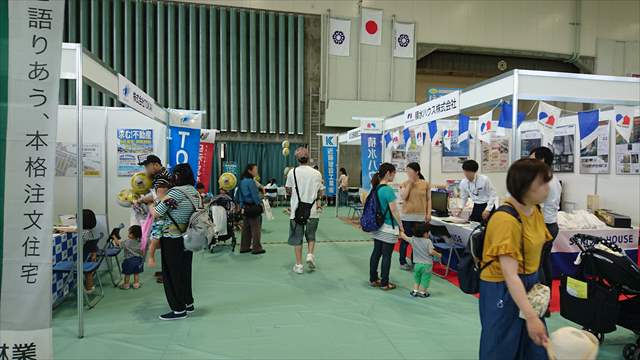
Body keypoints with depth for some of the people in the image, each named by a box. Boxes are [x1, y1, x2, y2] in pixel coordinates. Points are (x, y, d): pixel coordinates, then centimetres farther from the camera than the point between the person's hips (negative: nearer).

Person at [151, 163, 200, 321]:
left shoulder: (176, 191, -18)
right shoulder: (195, 192, 5)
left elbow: (156, 214, -19)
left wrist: (151, 206, 4)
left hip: (172, 240, -8)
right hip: (188, 238, 8)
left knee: (172, 273, 5)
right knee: (185, 271, 19)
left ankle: (179, 309, 13)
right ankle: (188, 303, 30)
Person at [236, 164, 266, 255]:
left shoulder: (242, 181, 10)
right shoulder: (251, 181, -17)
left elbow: (239, 194, 15)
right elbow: (255, 195, -15)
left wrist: (242, 205, 18)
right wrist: (261, 204, -3)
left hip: (246, 207, 9)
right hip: (253, 207, -9)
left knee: (246, 228, 14)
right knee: (256, 228, 0)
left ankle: (244, 247, 21)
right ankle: (257, 248, 5)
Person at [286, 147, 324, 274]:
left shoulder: (292, 172, -5)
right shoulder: (317, 173, -2)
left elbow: (289, 190, 4)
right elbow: (320, 193, 5)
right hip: (313, 211, 1)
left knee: (297, 238, 8)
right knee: (311, 235, 20)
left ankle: (299, 265, 10)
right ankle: (310, 254, 0)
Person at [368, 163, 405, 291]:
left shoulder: (375, 188, 6)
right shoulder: (388, 190, -19)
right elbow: (394, 210, -18)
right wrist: (401, 226, -8)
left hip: (377, 227, 8)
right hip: (388, 228, -8)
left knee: (376, 253, 14)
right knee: (386, 256, 2)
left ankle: (373, 279, 23)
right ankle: (384, 283, 10)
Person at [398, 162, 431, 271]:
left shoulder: (425, 184, 1)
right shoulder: (404, 184, 1)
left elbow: (428, 200, 4)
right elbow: (403, 197, -12)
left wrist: (429, 213, -4)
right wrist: (410, 183, -11)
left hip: (421, 217, 1)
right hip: (407, 216, -1)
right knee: (405, 240, 6)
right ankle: (403, 262, 17)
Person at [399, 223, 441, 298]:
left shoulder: (413, 240, -1)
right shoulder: (428, 241, -14)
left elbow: (404, 237, 10)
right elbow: (431, 252, -18)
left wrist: (401, 231, 28)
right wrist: (438, 255, -1)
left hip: (417, 264, 4)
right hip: (427, 264, -4)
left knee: (417, 278, 20)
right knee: (425, 279, 8)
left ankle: (415, 291, 20)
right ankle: (422, 292, 14)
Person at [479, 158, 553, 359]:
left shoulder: (534, 210, 1)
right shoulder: (506, 219, -25)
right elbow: (510, 274, -28)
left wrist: (536, 284, 2)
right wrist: (531, 317, -31)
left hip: (528, 285, 8)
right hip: (503, 290, -8)